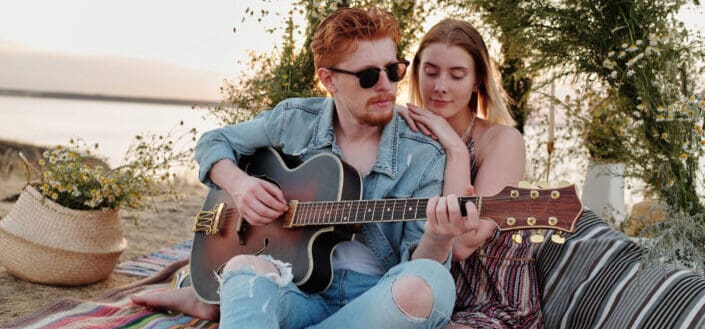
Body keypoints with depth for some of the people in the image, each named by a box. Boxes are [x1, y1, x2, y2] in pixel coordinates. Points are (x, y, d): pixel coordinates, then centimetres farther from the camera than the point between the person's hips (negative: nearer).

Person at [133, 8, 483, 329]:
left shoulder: (424, 157, -2)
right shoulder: (295, 121, 5)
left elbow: (419, 263, -5)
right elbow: (214, 142, 18)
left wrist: (437, 240, -30)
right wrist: (237, 183, -4)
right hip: (299, 290, -1)